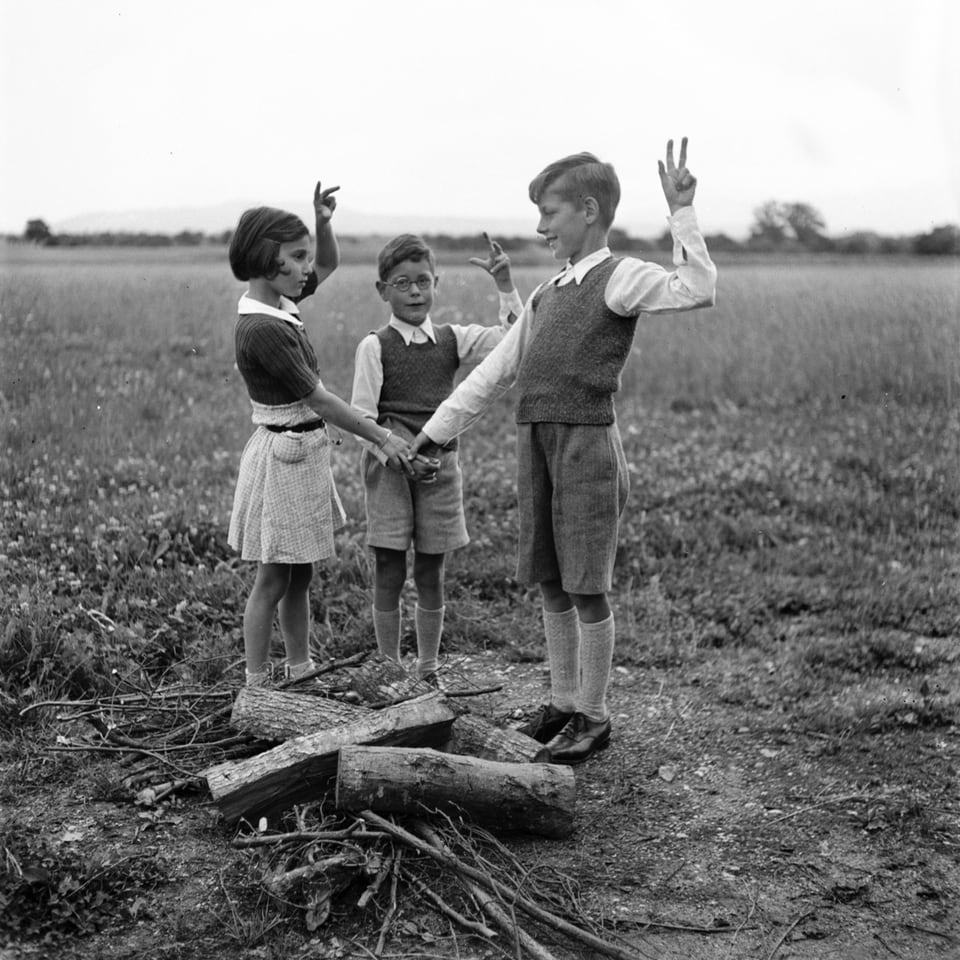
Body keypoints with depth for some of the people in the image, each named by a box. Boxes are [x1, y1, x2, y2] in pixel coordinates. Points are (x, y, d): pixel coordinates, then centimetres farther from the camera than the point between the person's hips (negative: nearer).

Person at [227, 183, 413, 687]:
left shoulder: (279, 301, 4)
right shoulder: (261, 329, -23)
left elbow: (330, 263, 21)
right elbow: (320, 401, -19)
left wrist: (323, 222, 0)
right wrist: (382, 437, -12)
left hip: (305, 451, 9)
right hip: (283, 453, -9)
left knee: (300, 575, 15)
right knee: (272, 580, 0)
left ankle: (302, 674, 25)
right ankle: (256, 687, 9)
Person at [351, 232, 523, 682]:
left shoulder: (452, 338, 5)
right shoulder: (375, 346, -5)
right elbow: (362, 418, -7)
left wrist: (505, 285, -12)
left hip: (440, 463, 3)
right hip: (389, 464, -3)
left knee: (430, 573, 10)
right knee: (388, 573, 3)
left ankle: (427, 670, 21)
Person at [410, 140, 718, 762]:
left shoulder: (620, 278, -4)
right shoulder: (548, 294, 17)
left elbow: (698, 290, -21)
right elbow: (497, 368, 21)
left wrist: (682, 214, -21)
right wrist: (438, 429, 21)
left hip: (586, 439, -7)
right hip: (536, 440, 7)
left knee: (587, 587, 0)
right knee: (551, 584, 13)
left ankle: (593, 717, 13)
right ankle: (564, 704, 27)